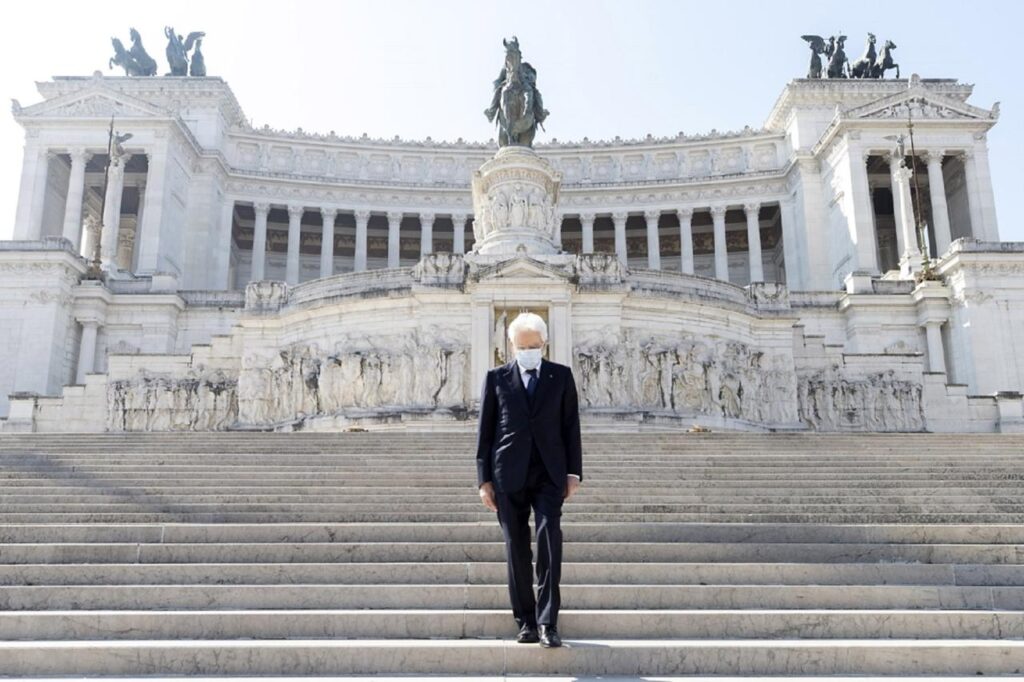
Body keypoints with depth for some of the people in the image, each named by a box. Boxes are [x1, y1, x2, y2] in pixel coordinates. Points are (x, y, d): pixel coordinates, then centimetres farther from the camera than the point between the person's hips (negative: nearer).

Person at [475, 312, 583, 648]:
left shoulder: (561, 375, 8)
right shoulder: (496, 377, 7)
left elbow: (571, 427, 7)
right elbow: (485, 430, 6)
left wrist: (574, 472, 1)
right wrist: (484, 479, 1)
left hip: (549, 474, 0)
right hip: (509, 476, 0)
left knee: (549, 544, -11)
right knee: (516, 549, 5)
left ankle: (547, 622, -5)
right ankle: (525, 620, 15)